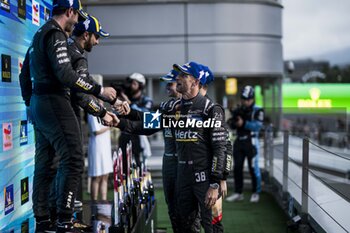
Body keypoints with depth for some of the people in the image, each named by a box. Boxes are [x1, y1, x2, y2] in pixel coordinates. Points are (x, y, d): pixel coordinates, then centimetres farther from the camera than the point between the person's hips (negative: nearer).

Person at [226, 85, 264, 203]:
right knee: (237, 168, 6)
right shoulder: (238, 110, 11)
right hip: (239, 141, 5)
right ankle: (238, 193, 15)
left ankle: (256, 193, 11)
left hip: (251, 141, -5)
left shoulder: (257, 110, -4)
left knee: (253, 168, -1)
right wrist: (232, 122, -15)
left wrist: (244, 123, -29)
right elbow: (233, 126, 8)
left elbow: (257, 125, -18)